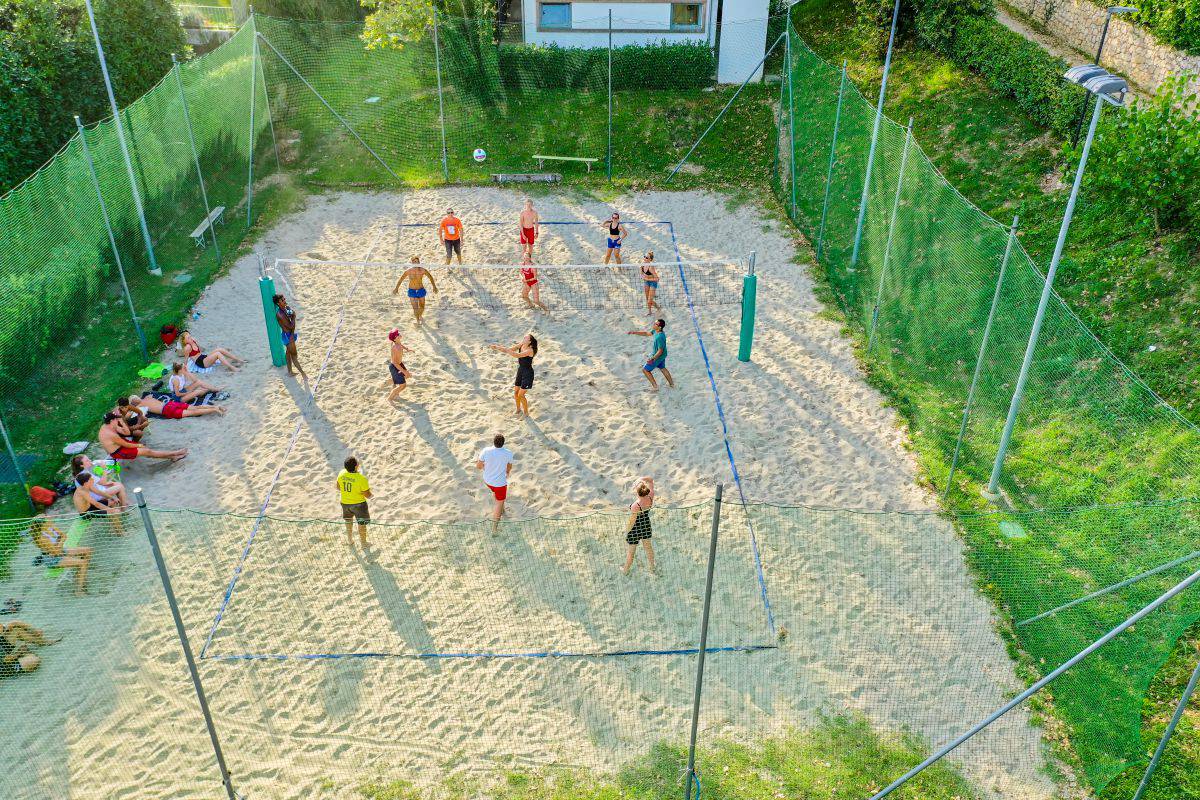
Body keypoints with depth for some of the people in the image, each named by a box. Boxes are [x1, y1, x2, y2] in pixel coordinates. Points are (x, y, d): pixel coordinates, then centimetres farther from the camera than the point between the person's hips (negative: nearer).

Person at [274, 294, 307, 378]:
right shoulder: (280, 314, -29)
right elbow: (290, 326, -26)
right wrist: (294, 317, -13)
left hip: (290, 334, 9)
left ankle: (290, 371, 38)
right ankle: (302, 372, 13)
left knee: (288, 352, 22)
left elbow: (292, 323, -3)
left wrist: (292, 334, -13)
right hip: (287, 335, -9)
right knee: (294, 355, 3)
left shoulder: (288, 308, -3)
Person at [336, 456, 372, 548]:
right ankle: (364, 544, 32)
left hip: (345, 503, 5)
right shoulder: (361, 479, -30)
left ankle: (350, 540, 47)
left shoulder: (341, 474, -16)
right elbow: (368, 496, -22)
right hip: (359, 504, -5)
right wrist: (370, 492, 1)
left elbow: (338, 488, 2)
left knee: (348, 522, 29)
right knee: (362, 524, 17)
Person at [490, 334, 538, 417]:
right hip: (520, 370, 8)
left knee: (521, 395, -2)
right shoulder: (521, 345, -3)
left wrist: (504, 349, -42)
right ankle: (519, 409, 38)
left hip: (527, 373, -8)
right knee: (516, 392, 16)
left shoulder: (530, 350, -27)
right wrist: (498, 348, -17)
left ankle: (526, 412, 19)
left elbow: (517, 355, -39)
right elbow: (509, 350, -2)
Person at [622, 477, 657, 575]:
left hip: (635, 529, -5)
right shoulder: (650, 497, -22)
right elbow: (651, 480, -7)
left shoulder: (635, 506, -38)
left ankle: (626, 570, 44)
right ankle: (653, 568, 48)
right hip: (646, 525, 5)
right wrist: (641, 479, -23)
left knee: (630, 552, 20)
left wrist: (626, 532, -7)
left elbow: (631, 522, -24)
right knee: (648, 547, 29)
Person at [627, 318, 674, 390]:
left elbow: (660, 351, -30)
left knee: (645, 370, 6)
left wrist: (653, 359, -32)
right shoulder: (655, 331, -7)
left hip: (658, 356, -9)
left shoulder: (660, 337, -35)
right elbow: (646, 333, 8)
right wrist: (635, 332, 3)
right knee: (662, 368, 30)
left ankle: (655, 386, 14)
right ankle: (672, 384, 44)